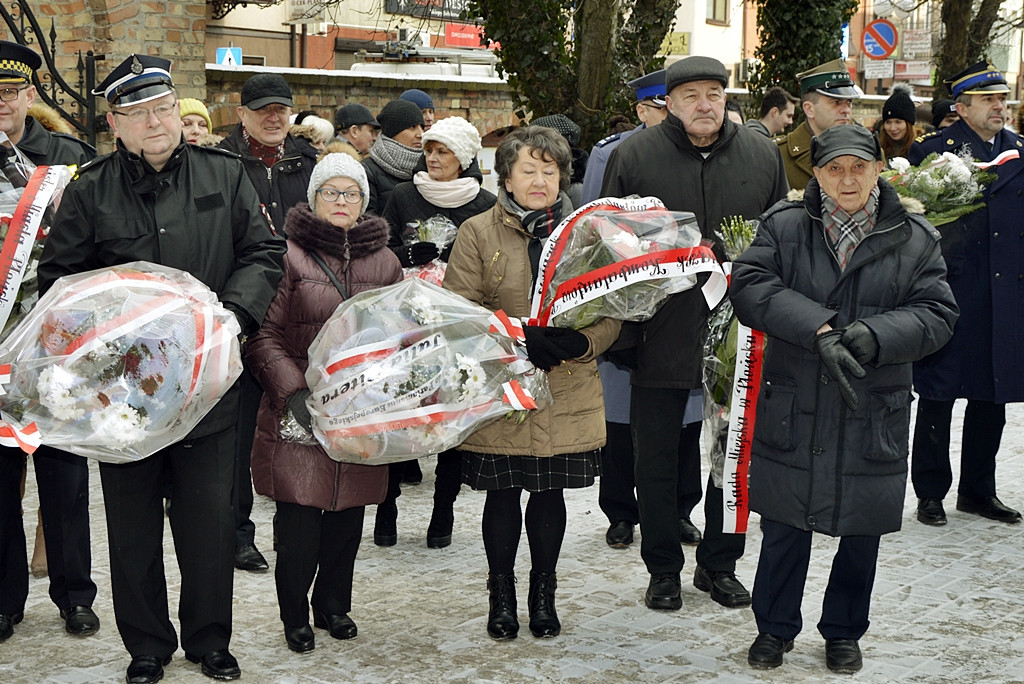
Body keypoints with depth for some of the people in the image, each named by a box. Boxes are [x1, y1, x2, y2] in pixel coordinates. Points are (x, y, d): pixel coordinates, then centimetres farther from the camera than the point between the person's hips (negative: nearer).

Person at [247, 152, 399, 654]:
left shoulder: (384, 262, 11)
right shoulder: (290, 255, -4)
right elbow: (263, 334, -6)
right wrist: (291, 388, -18)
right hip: (299, 414, -4)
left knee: (349, 514, 11)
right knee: (298, 520, -2)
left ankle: (333, 605, 31)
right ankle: (294, 617, 18)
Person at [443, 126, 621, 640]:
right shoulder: (477, 233, 0)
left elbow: (611, 310, 2)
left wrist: (577, 343, -18)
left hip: (567, 395, 2)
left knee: (550, 493, 11)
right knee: (502, 496, 7)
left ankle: (543, 592, 29)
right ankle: (501, 593, 26)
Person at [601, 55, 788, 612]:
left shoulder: (762, 155, 5)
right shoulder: (633, 155, -2)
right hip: (660, 334, -2)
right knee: (656, 460, 7)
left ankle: (719, 564, 29)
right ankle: (663, 570, 23)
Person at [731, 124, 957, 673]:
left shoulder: (914, 240, 2)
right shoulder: (783, 226, 0)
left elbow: (936, 314, -4)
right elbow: (749, 286, -13)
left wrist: (874, 335, -23)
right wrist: (817, 328, -24)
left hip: (874, 419, 1)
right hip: (792, 415, -1)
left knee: (861, 535, 12)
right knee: (783, 530, 9)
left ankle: (843, 631, 33)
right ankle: (775, 627, 29)